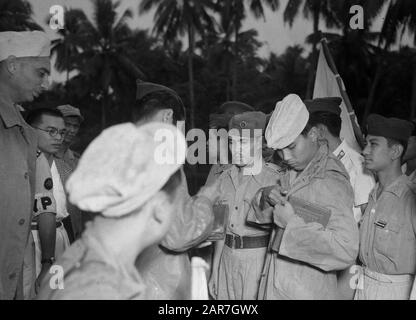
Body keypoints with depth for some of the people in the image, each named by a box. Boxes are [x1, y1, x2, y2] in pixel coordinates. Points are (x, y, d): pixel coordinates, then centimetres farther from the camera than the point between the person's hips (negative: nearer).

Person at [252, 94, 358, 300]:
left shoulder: (330, 183, -20)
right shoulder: (291, 174, 4)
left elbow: (346, 250, -28)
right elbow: (260, 214, 14)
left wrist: (292, 223, -25)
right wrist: (267, 197, -8)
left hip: (307, 291, -7)